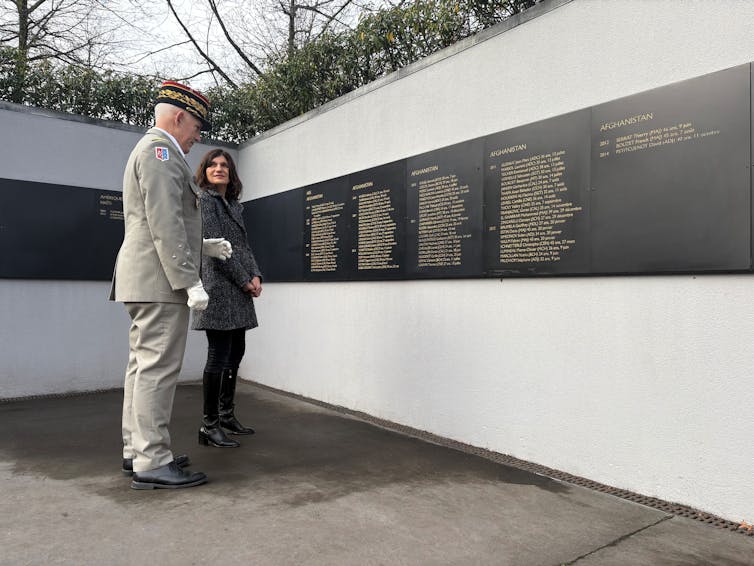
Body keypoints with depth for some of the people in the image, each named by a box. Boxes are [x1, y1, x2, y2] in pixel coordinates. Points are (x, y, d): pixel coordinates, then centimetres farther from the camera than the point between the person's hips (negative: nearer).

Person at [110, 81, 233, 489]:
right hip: (160, 280, -11)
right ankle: (151, 462, -3)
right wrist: (190, 281, -21)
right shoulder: (159, 150, -9)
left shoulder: (151, 150, 24)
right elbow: (165, 224, -20)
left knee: (143, 365, 12)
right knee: (158, 368, -8)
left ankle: (136, 451, 20)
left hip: (146, 282, 11)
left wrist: (204, 247, 24)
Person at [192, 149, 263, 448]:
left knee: (235, 352, 12)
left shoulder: (234, 204, 21)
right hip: (218, 286, -8)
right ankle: (209, 426, 1)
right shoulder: (203, 199, -3)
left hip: (239, 289, 8)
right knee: (219, 355, -8)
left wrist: (256, 275, 0)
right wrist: (244, 280, -11)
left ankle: (226, 415, 24)